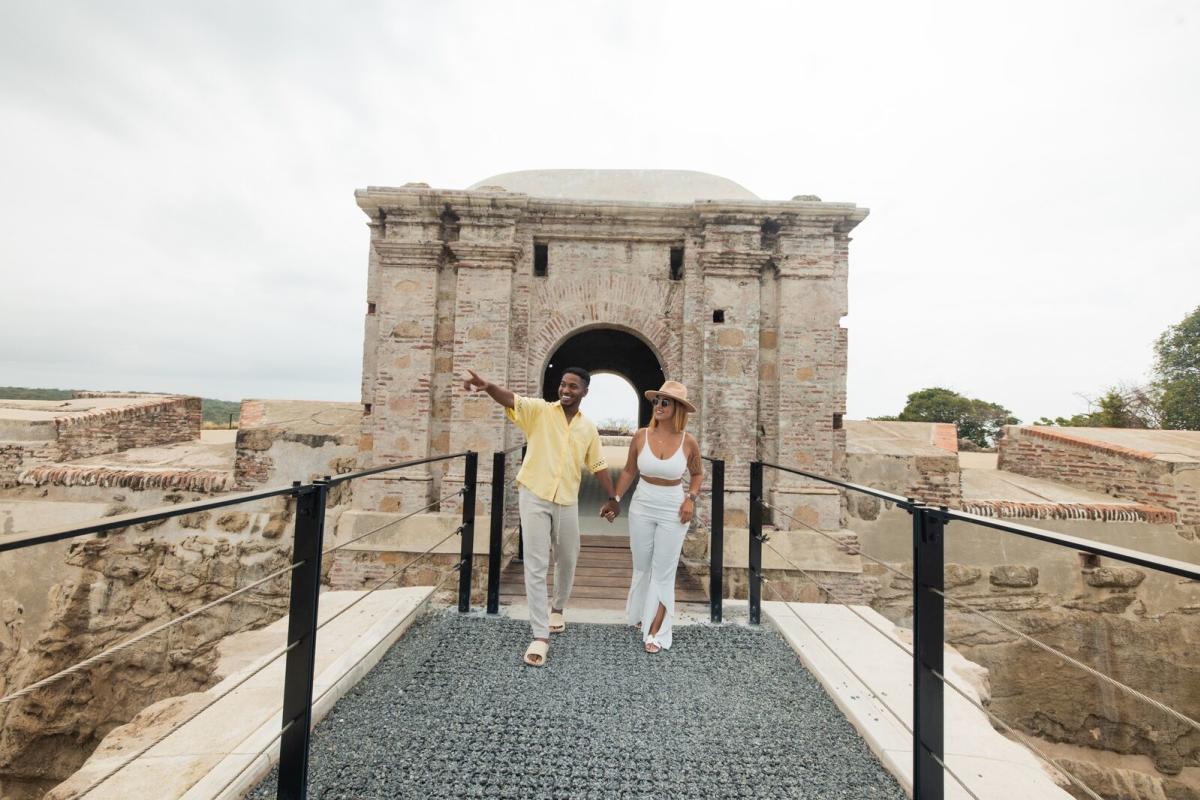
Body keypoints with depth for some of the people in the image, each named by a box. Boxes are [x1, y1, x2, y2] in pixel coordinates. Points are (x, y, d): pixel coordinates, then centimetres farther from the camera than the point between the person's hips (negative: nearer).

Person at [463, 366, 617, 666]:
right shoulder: (539, 410, -5)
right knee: (536, 566, 0)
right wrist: (488, 386, -45)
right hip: (535, 497, -3)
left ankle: (557, 609, 45)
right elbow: (511, 400, -24)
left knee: (567, 562, 18)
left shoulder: (588, 428, 5)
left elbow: (598, 466, 13)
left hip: (567, 502, 4)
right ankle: (540, 636, 11)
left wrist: (612, 499, 12)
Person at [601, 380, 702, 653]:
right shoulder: (641, 436, -9)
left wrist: (691, 498, -8)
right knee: (641, 566, 17)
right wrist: (615, 499, -2)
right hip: (642, 507, 2)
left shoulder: (688, 441, -11)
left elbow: (697, 473, 7)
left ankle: (656, 632, 20)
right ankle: (641, 614, 41)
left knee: (663, 572, 6)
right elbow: (629, 471, 4)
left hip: (673, 511, -2)